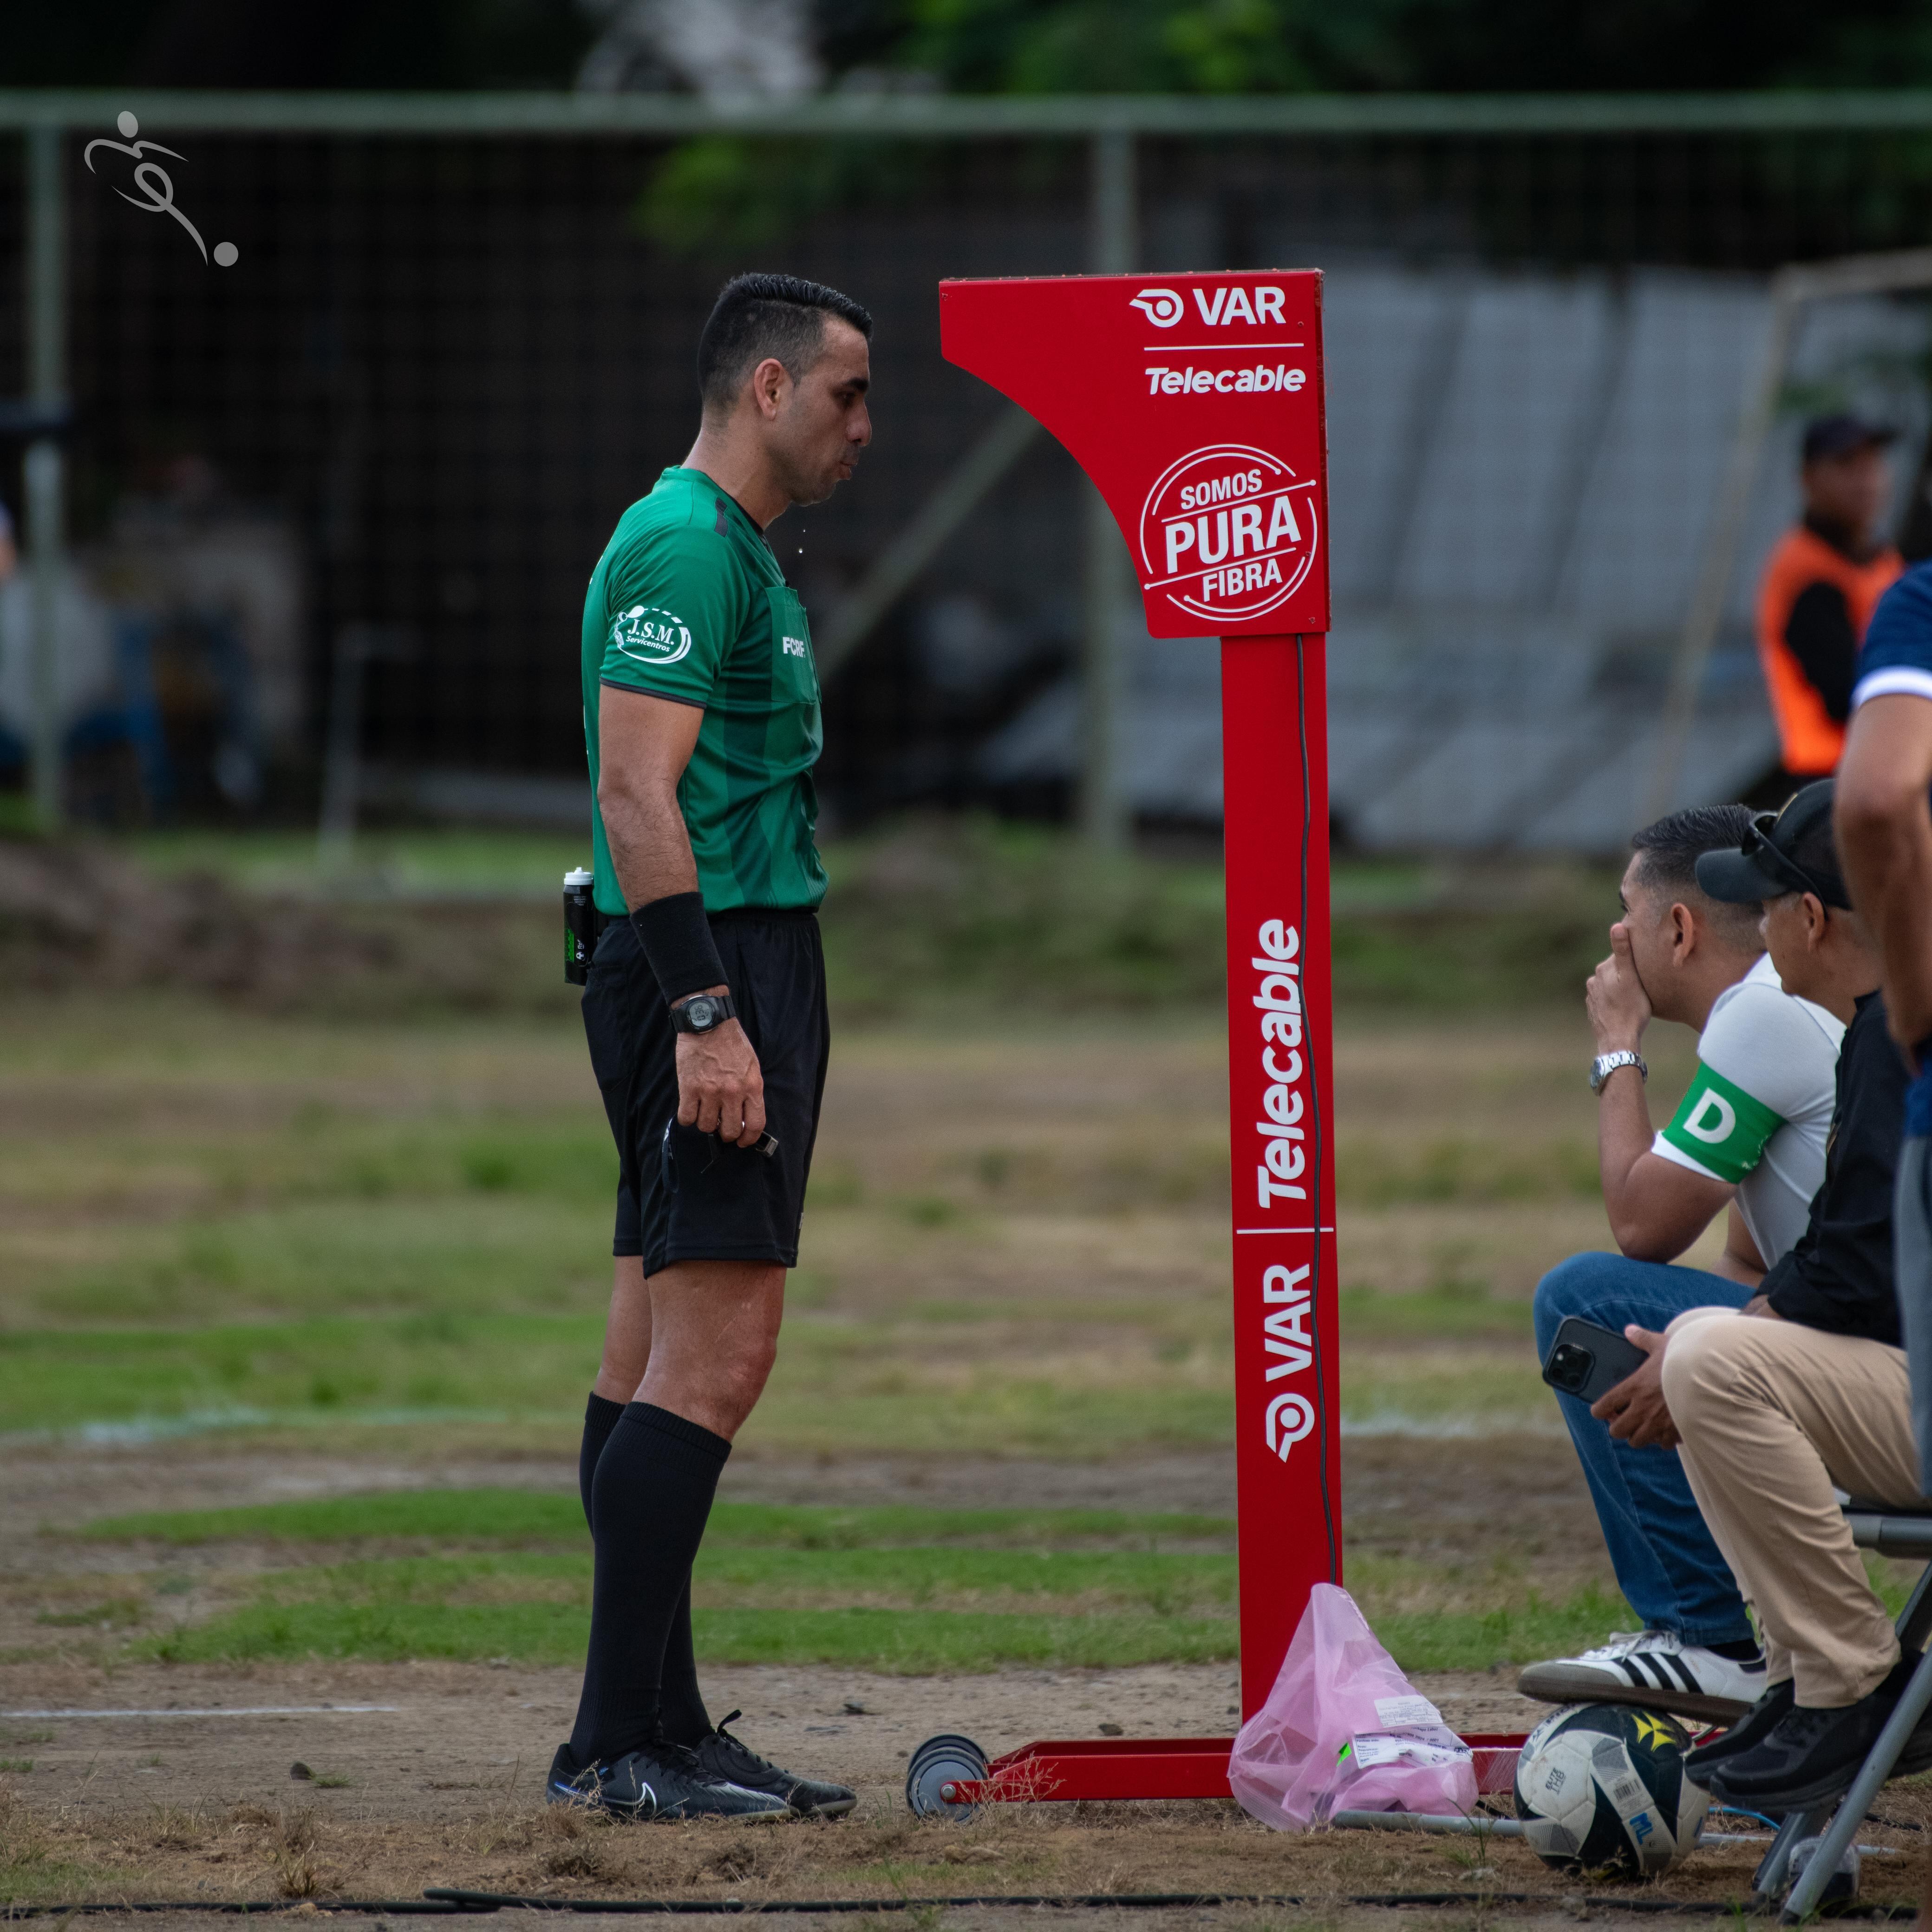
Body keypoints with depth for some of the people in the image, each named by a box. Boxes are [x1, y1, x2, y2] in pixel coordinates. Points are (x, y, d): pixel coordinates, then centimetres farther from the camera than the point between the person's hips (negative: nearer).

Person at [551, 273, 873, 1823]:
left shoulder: (734, 551, 21)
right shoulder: (684, 548, -12)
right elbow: (639, 794, -20)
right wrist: (706, 1012, -24)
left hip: (741, 973, 11)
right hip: (708, 962, -11)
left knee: (662, 1358, 10)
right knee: (715, 1357, -14)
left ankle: (652, 1730, 11)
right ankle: (623, 1741, -15)